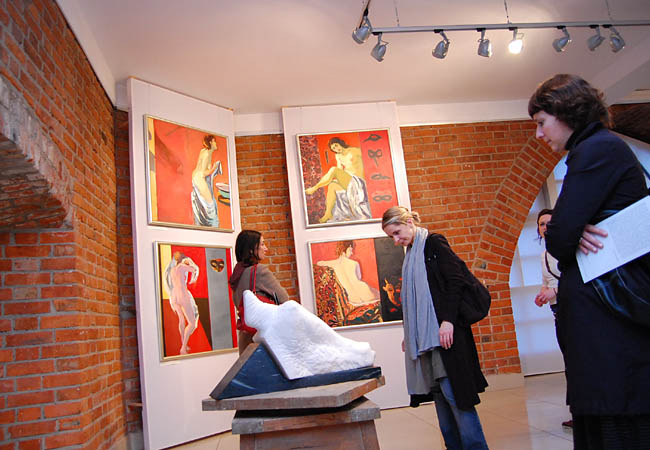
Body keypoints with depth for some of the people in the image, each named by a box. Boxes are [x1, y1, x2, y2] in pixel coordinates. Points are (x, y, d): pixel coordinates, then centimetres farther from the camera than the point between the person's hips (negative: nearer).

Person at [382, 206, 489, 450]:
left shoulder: (434, 242, -5)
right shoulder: (411, 254, 18)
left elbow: (455, 280, -14)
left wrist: (448, 320, -21)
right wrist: (409, 335, 20)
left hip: (443, 330, -8)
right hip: (424, 334, 8)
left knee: (451, 388, -8)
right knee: (438, 389, 8)